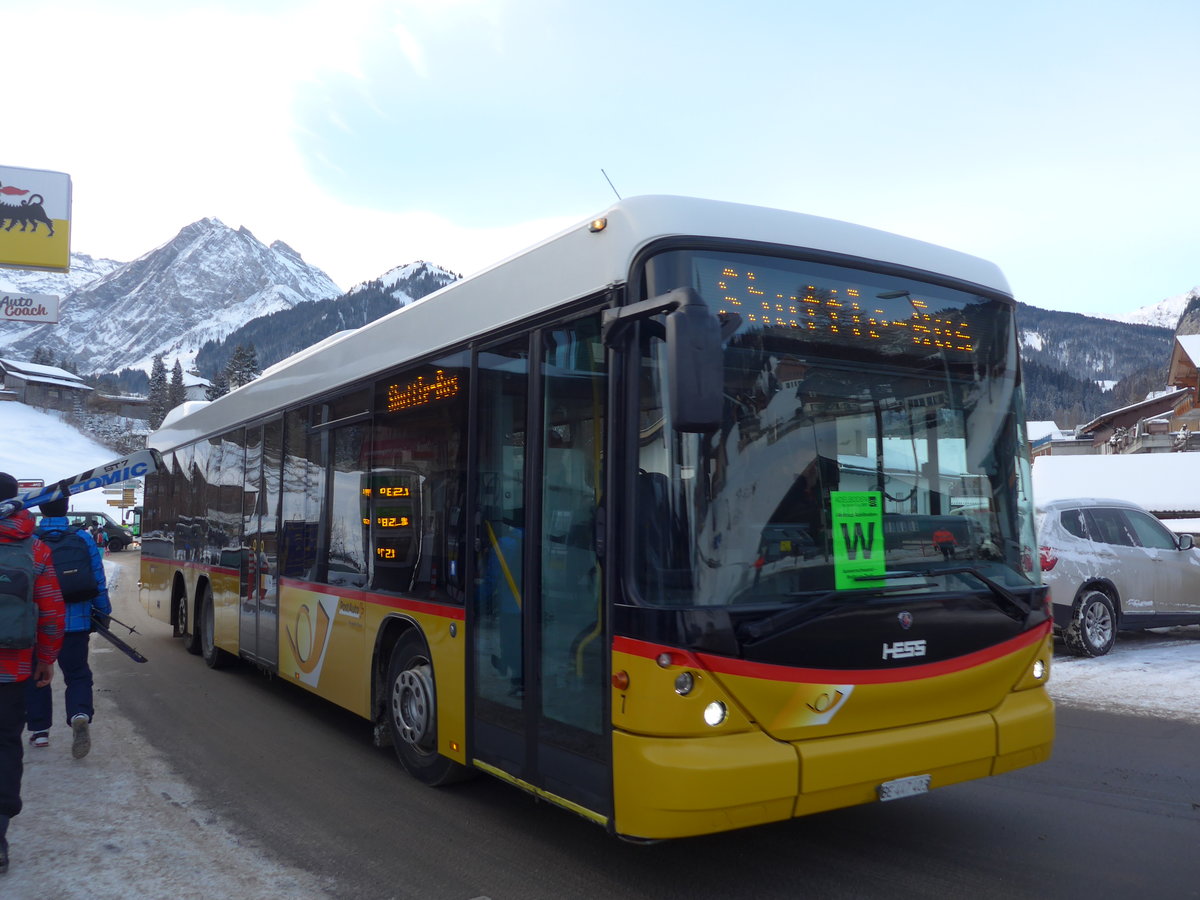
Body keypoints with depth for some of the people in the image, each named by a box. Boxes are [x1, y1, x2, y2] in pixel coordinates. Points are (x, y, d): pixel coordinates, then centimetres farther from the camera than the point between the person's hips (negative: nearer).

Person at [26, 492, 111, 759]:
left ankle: (39, 730, 20)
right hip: (75, 623, 0)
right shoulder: (84, 541, -2)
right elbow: (99, 582, 1)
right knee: (77, 674, 8)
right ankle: (80, 714, -17)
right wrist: (103, 613, 11)